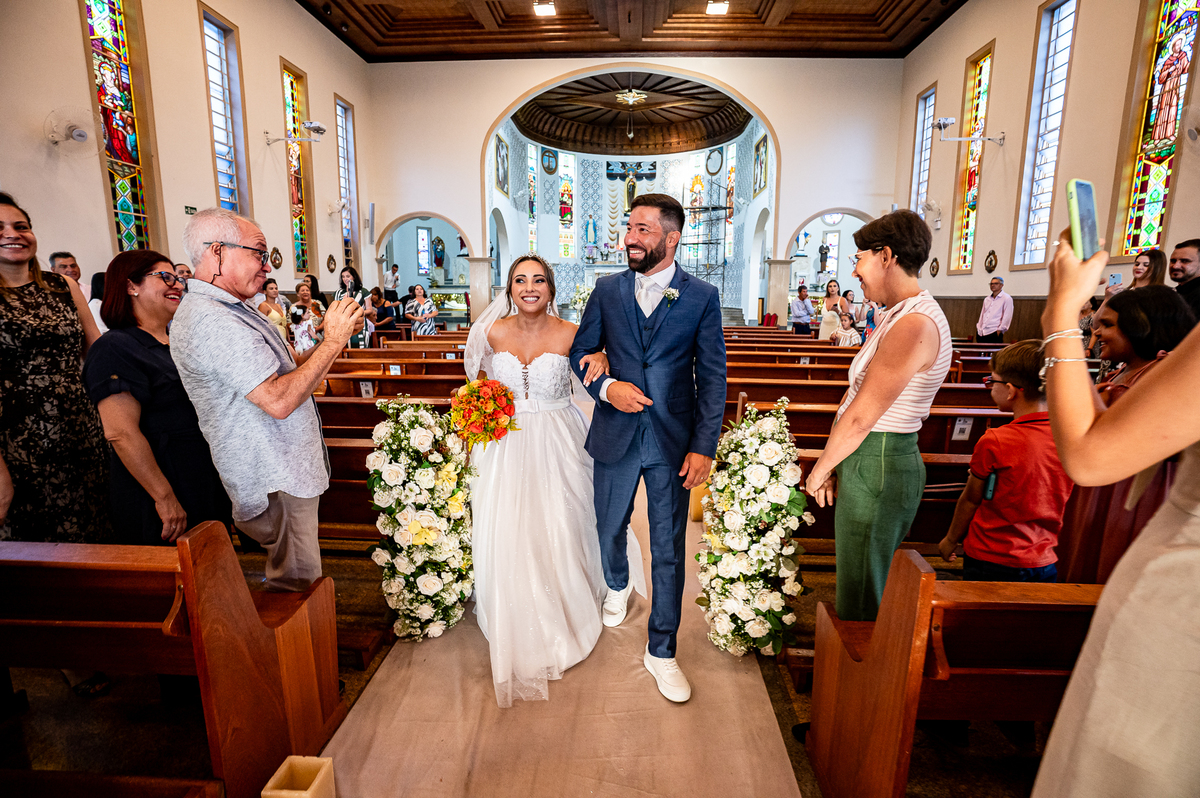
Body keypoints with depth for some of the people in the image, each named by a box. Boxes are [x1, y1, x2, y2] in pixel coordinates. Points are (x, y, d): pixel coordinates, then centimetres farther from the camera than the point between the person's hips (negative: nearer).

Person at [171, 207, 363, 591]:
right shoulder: (209, 320, -21)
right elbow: (278, 400, -29)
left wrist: (336, 335, 7)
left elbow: (286, 368, 17)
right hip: (277, 483, -10)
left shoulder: (230, 310, 14)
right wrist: (332, 341, -22)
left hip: (286, 469, 10)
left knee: (294, 579, 21)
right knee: (296, 586, 1)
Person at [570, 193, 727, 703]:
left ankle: (661, 651, 24)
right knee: (610, 528, 21)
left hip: (673, 441, -2)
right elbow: (581, 351, 8)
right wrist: (606, 387, -13)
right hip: (615, 434, 3)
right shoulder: (607, 290, 2)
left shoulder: (702, 297, -4)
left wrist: (703, 446, -11)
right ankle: (617, 585, 54)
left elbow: (713, 377, -4)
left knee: (669, 550, 5)